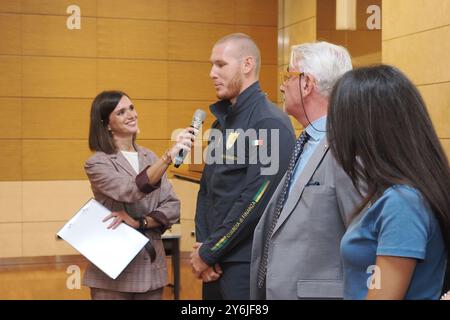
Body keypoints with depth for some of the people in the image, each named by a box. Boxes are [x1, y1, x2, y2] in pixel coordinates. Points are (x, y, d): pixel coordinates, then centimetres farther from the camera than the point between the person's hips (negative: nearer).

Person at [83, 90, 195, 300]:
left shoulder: (150, 158, 7)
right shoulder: (97, 164, -7)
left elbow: (172, 207, 1)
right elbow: (132, 191, -24)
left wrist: (139, 222, -16)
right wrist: (169, 155, -36)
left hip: (152, 266, 4)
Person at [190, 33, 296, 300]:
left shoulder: (270, 123, -15)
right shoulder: (223, 121, 12)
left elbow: (257, 201, -20)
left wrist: (208, 253, -13)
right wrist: (201, 244, 0)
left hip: (247, 264, -8)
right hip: (216, 262, 8)